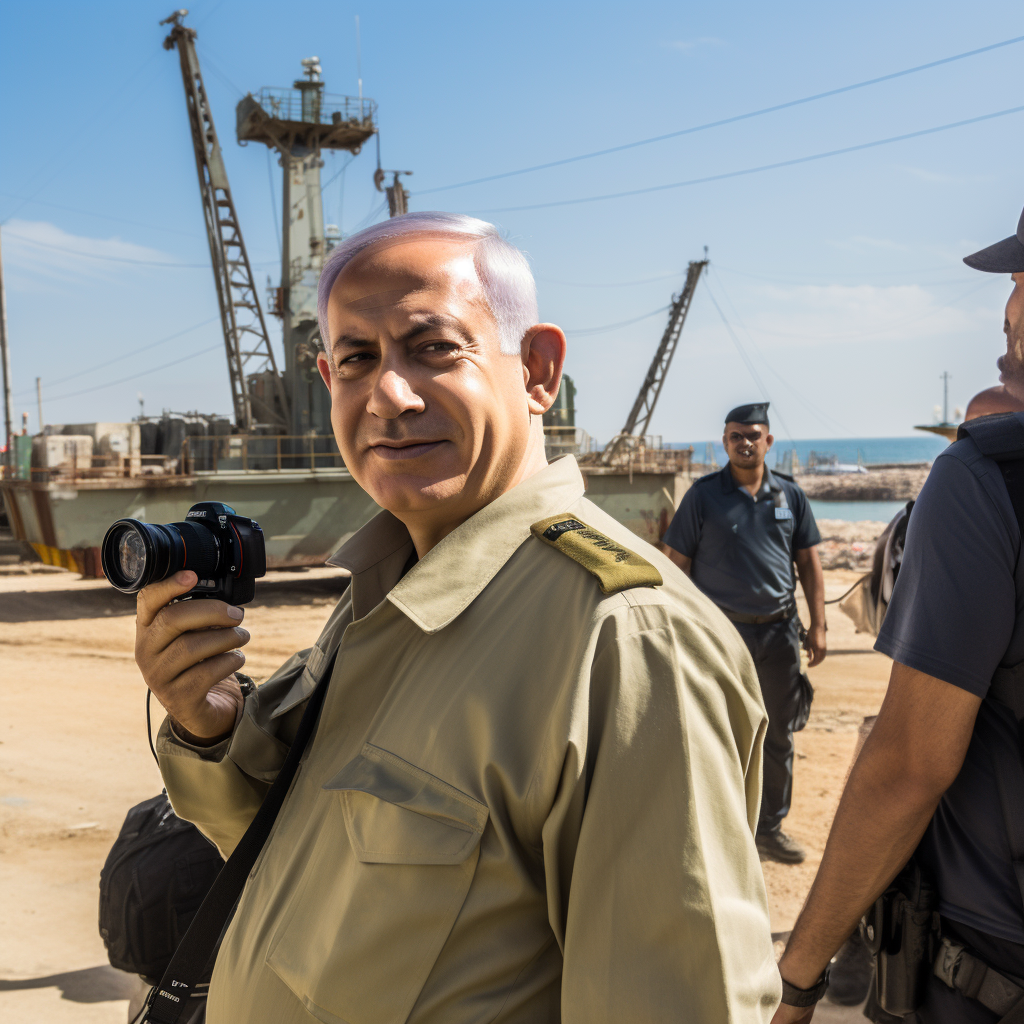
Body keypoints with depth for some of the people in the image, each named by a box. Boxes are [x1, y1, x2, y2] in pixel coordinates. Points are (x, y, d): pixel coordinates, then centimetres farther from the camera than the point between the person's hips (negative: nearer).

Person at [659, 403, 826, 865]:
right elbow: (675, 564, -2)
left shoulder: (790, 495, 7)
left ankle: (770, 827, 27)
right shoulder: (703, 495, -2)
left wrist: (817, 625, 6)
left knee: (778, 734, 12)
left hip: (778, 631, 4)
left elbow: (809, 563, 11)